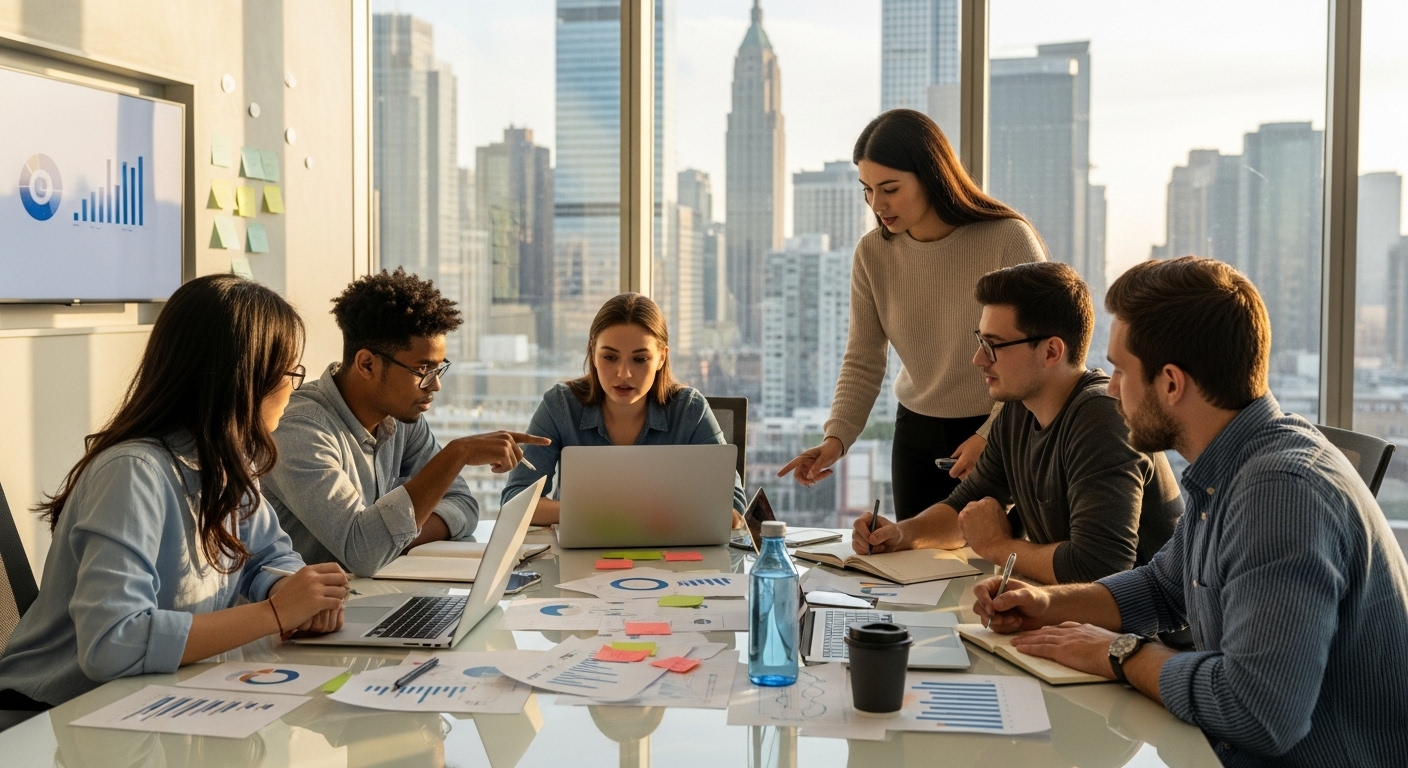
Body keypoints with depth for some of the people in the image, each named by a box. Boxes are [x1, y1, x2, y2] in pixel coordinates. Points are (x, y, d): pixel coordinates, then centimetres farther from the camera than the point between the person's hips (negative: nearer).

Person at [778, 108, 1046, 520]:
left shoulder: (1009, 240, -15)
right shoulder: (873, 253, -3)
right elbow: (863, 363, 0)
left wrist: (991, 437, -18)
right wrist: (835, 438, -14)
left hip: (1003, 436, -3)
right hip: (918, 434, 3)